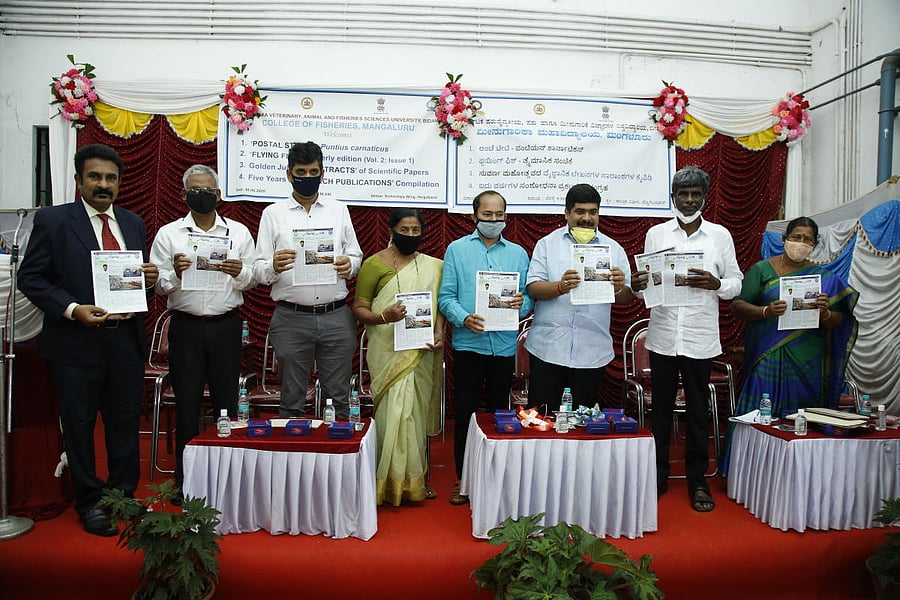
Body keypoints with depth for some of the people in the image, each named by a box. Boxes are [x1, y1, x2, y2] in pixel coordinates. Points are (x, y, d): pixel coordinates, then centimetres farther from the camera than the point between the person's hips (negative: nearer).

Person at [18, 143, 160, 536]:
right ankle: (89, 502, 25)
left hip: (126, 339, 4)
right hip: (76, 342, -3)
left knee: (126, 422, 12)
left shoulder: (133, 223, 11)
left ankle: (124, 494, 29)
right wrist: (72, 309, -18)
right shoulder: (52, 220, -2)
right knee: (79, 425, 8)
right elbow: (30, 278, -5)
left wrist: (150, 278, -5)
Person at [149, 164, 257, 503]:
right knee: (187, 403, 6)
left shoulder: (239, 233, 8)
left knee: (227, 401, 5)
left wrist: (240, 272, -15)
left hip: (226, 325, 1)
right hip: (186, 326, 0)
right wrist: (175, 273, -18)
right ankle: (185, 480, 19)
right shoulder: (168, 234, 6)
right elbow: (157, 286, 3)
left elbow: (253, 280, 7)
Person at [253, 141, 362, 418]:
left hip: (337, 316, 1)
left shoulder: (339, 210, 13)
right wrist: (273, 266, -21)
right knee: (292, 401, 10)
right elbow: (259, 271, 2)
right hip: (291, 318, -1)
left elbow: (356, 257, 11)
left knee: (338, 398, 7)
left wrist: (349, 265, -12)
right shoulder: (273, 213, 7)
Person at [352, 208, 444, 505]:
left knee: (416, 411, 9)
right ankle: (394, 481, 8)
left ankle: (414, 478, 23)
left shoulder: (432, 266, 11)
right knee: (396, 411, -7)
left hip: (422, 352, 4)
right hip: (389, 351, -3)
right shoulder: (374, 264, 1)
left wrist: (439, 334, -7)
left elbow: (438, 305, 10)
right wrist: (383, 317, -21)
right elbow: (359, 309, -2)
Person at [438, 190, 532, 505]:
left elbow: (528, 298, 7)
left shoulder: (518, 253, 12)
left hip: (504, 345, 2)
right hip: (468, 343, -2)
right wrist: (464, 318, -19)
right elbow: (446, 296, -2)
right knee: (465, 411, 2)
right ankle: (463, 478, 16)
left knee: (499, 410, 11)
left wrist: (521, 304, -15)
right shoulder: (457, 249, 5)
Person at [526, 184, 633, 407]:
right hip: (547, 347, -1)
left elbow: (627, 299, 8)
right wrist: (560, 287, -23)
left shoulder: (614, 249, 10)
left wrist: (619, 288, -15)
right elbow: (533, 289, -4)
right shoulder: (547, 244, 6)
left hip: (592, 352, 2)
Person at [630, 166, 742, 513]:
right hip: (662, 336, 1)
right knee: (661, 407, 9)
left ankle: (697, 480, 23)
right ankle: (658, 475, 23)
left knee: (698, 409, 9)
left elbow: (736, 283, 4)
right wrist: (637, 285, -17)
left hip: (700, 338, 0)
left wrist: (715, 283, -17)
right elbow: (646, 282, 6)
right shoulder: (656, 234, 6)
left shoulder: (720, 235, 5)